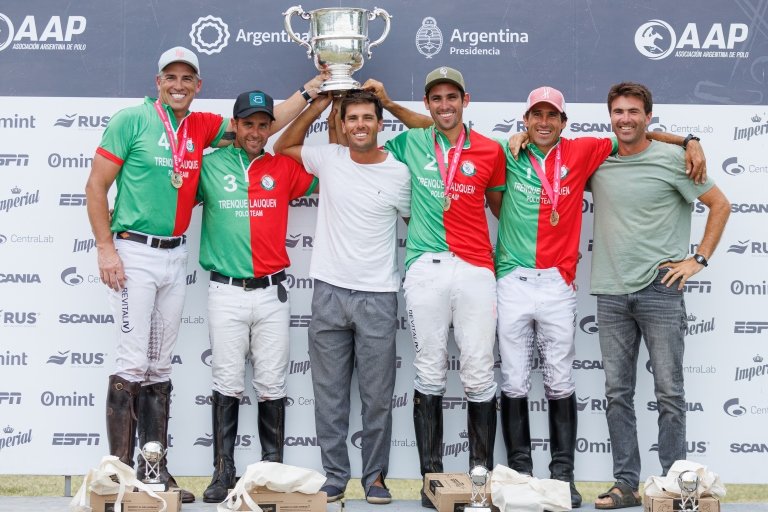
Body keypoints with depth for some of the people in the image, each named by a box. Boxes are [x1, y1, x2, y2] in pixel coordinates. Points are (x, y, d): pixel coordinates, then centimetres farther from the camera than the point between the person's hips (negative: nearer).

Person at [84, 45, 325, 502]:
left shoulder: (203, 127, 9)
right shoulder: (131, 121, -5)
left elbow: (264, 124, 14)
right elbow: (96, 187, -4)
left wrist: (309, 91, 7)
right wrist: (106, 249, -9)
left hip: (176, 256, 5)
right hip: (134, 253, -5)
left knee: (160, 366, 9)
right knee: (133, 362, -8)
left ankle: (155, 470, 15)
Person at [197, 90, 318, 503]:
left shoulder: (283, 169, 9)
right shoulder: (210, 166, 4)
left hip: (272, 294, 1)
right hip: (226, 293, -1)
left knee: (271, 387, 5)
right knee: (227, 385, 2)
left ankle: (273, 470, 14)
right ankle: (223, 472, 9)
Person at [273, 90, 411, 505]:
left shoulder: (399, 174, -1)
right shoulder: (328, 159, 3)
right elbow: (283, 146, 18)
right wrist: (317, 105, 7)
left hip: (378, 298, -1)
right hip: (329, 293, 2)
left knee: (378, 397, 5)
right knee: (330, 394, 7)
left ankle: (375, 477, 17)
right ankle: (334, 475, 17)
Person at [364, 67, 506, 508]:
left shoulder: (490, 151, 8)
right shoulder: (410, 145, 9)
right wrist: (386, 103, 9)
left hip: (476, 270, 0)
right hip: (426, 268, 0)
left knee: (480, 376, -1)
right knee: (431, 375, 2)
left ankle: (483, 472, 10)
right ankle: (432, 475, 9)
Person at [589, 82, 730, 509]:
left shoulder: (673, 159, -1)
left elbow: (720, 205, 5)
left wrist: (699, 259, -1)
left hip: (660, 289, -3)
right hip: (611, 293, 4)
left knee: (669, 392, 0)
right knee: (618, 393, 6)